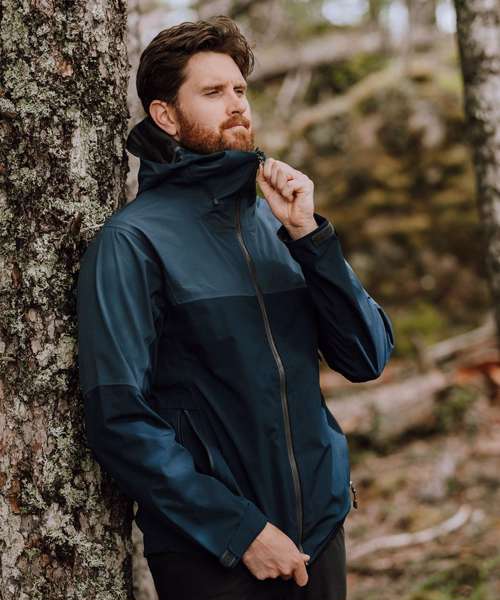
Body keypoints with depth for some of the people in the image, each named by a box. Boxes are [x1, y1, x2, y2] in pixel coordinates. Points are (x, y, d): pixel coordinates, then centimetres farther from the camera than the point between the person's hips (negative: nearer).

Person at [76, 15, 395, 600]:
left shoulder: (278, 219, 6)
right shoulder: (132, 241, -10)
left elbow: (367, 359, 1)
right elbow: (118, 418, -15)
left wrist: (307, 235, -10)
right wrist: (241, 530, -17)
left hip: (320, 526, 5)